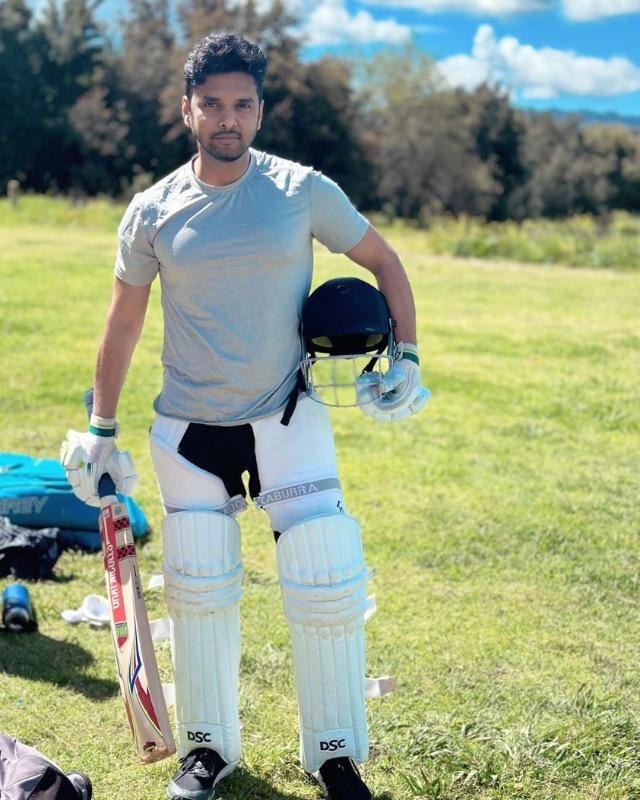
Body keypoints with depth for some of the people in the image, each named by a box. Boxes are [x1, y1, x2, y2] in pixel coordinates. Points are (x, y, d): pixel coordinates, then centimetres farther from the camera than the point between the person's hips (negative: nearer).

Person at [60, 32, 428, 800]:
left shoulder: (304, 191, -6)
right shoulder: (153, 212, -2)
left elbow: (382, 260, 6)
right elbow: (123, 320, 7)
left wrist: (405, 355, -6)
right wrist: (100, 429, 7)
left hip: (287, 418, -1)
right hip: (190, 427, 2)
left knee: (328, 585, -8)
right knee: (198, 591, 8)